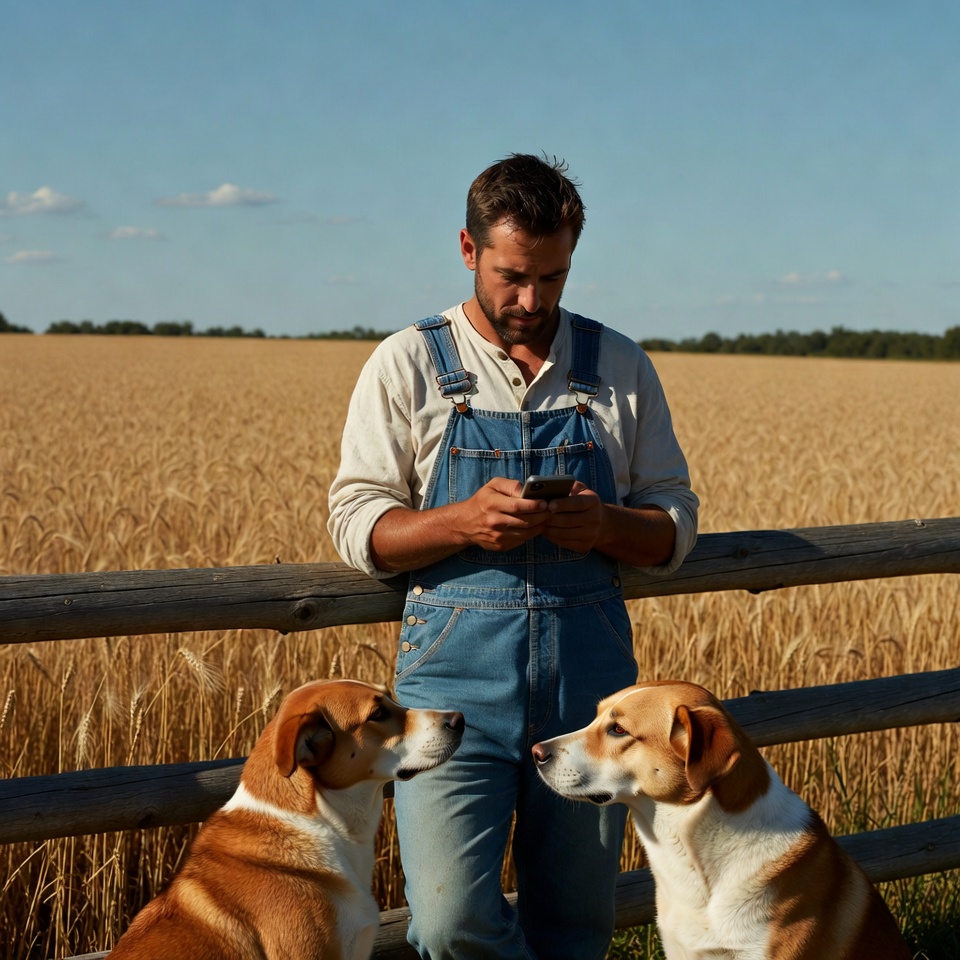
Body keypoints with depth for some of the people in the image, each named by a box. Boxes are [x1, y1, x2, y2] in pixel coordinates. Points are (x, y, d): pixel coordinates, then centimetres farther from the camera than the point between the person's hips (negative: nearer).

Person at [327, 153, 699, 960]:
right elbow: (357, 524, 1)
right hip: (456, 664, -2)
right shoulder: (407, 364, 3)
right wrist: (464, 521, -18)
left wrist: (607, 525, -11)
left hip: (589, 669, 2)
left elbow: (675, 523, 11)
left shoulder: (621, 367, 9)